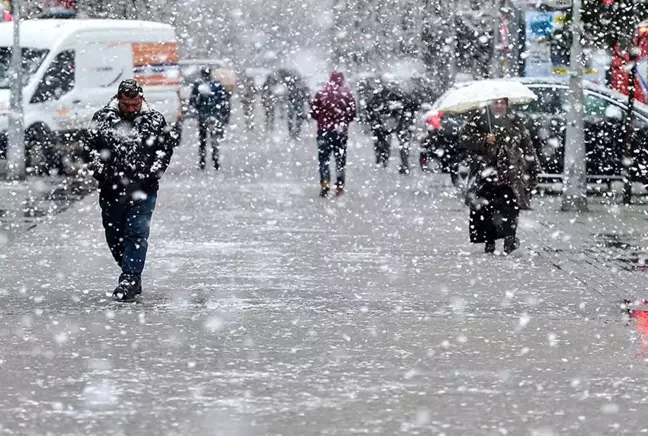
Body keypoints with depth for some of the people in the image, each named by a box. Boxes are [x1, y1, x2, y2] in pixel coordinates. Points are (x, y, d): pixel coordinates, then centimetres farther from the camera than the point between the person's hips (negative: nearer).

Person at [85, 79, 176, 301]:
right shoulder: (102, 119, 2)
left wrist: (153, 172, -3)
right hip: (111, 189, 2)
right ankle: (133, 276, 24)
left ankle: (129, 280, -10)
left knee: (137, 234, -10)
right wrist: (99, 170, -5)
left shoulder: (154, 120, 2)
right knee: (114, 236, 9)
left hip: (143, 190, -2)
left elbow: (166, 147, 8)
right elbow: (90, 146, 8)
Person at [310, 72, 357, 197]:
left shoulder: (321, 93, -3)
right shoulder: (347, 94, -3)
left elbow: (313, 112, -1)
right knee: (340, 159, 11)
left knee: (324, 159, 5)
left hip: (324, 130, 0)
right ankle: (340, 186, 10)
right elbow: (352, 114, -3)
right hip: (341, 131, 0)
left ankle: (325, 184, -11)